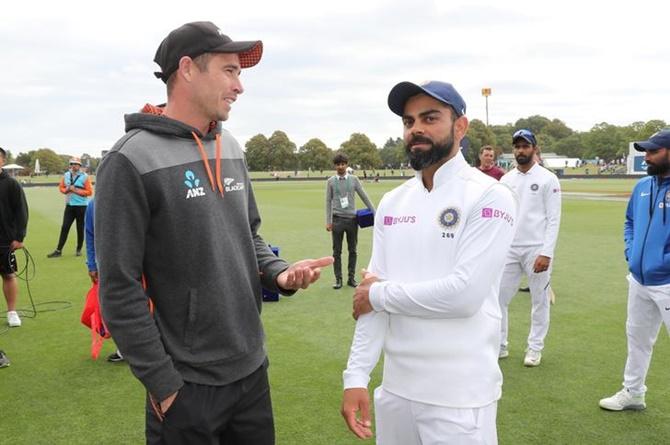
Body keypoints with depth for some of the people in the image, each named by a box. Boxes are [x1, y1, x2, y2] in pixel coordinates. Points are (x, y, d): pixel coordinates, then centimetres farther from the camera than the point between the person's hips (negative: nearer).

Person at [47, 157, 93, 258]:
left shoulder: (85, 177, -6)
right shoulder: (66, 175, 8)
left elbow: (89, 192, -10)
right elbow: (61, 187, 16)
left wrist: (76, 190, -17)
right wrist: (66, 190, -6)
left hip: (81, 206, -4)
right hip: (69, 205, 4)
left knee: (80, 229, 4)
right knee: (64, 227, 2)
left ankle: (79, 249, 18)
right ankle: (58, 250, 3)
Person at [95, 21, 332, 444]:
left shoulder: (233, 150, 7)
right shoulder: (132, 161, -15)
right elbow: (120, 288, -15)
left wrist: (280, 273, -4)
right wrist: (161, 383, -13)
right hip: (188, 385, -6)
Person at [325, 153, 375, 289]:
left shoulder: (354, 179, 4)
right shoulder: (331, 181, 3)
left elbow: (364, 197, 7)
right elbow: (328, 201, 4)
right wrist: (328, 221, -2)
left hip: (352, 218, 1)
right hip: (337, 219, -1)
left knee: (352, 250, 6)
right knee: (337, 251, 2)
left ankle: (351, 278, 15)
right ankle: (338, 279, 10)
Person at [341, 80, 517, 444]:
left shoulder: (490, 196, -11)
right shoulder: (392, 203, 7)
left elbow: (464, 294, -21)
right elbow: (369, 297, 3)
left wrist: (381, 294, -10)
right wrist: (356, 376, -4)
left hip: (459, 397, -5)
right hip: (394, 389, 5)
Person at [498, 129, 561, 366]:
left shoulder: (548, 179, -6)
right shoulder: (506, 179, 9)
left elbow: (553, 219, -10)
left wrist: (546, 253, -17)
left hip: (536, 250, -4)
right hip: (509, 249, 5)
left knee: (539, 300, 7)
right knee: (498, 297, 5)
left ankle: (535, 348, 21)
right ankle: (499, 345, 18)